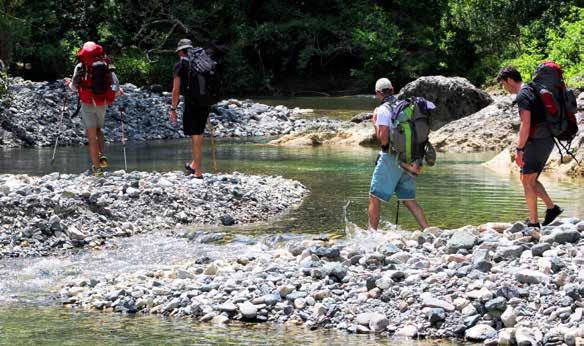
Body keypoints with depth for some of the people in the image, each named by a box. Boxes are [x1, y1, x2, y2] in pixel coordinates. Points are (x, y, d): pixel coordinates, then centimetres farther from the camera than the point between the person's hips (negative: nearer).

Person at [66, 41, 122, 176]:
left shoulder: (81, 66, -4)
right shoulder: (106, 66, 1)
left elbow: (74, 88, 1)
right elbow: (116, 86, -3)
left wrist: (69, 83, 23)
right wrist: (118, 92, 19)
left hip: (87, 104, -3)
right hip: (102, 104, 3)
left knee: (92, 136, 2)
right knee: (98, 130, 25)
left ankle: (96, 167, 1)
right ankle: (101, 156, 5)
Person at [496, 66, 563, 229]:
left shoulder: (522, 95, -15)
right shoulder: (533, 90, 16)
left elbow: (526, 124, -23)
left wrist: (519, 150, -22)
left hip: (536, 142, -9)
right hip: (546, 141, 9)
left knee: (527, 182, -2)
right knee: (530, 180, 17)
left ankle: (533, 223, -1)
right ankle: (552, 208, 14)